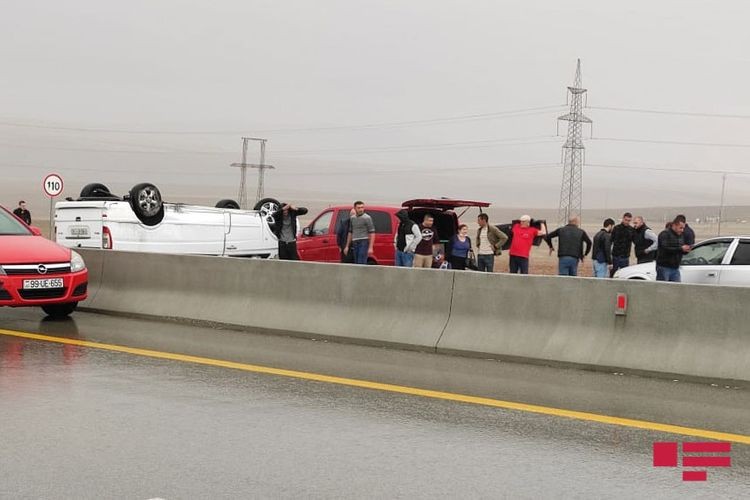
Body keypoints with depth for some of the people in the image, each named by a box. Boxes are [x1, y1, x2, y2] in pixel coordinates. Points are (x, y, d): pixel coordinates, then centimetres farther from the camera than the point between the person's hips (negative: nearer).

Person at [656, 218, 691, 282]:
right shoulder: (665, 234, -10)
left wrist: (685, 250, -3)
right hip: (664, 267, -8)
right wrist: (681, 249, -24)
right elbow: (665, 249, -24)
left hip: (675, 268, 8)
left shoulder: (680, 235, 16)